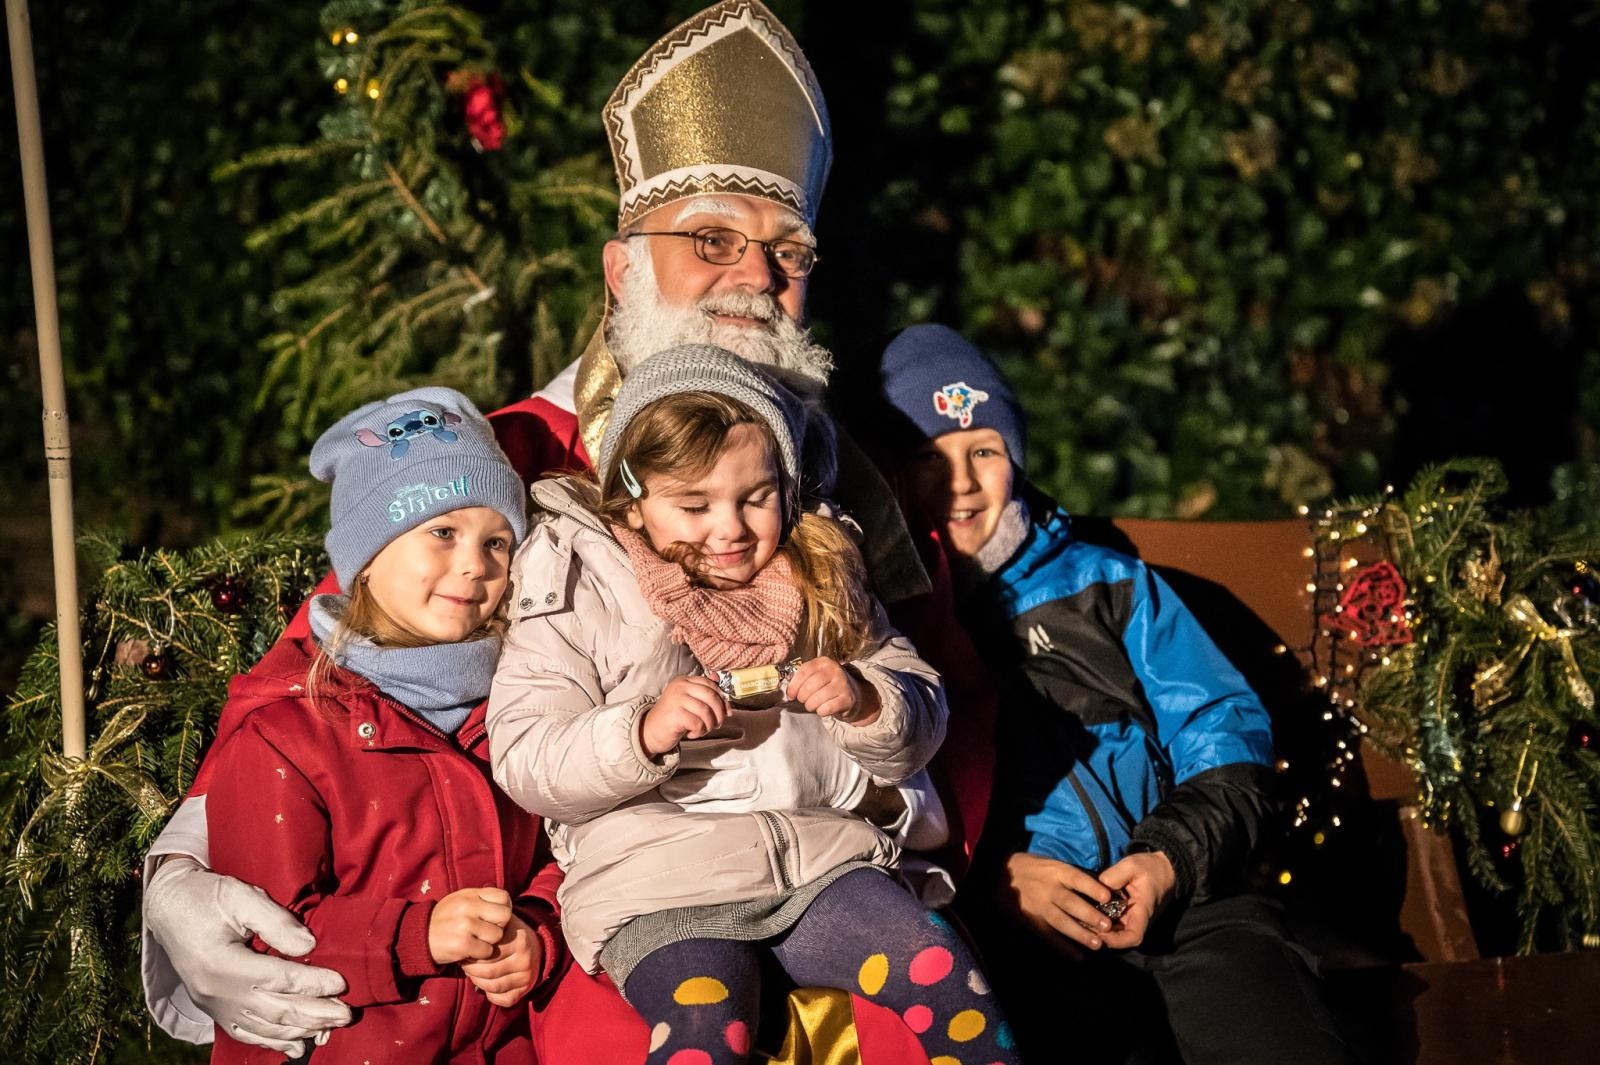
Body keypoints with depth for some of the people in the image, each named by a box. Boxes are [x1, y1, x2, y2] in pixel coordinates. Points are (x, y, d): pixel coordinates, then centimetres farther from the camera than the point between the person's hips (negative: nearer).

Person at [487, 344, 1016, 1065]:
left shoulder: (819, 578, 16)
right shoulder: (579, 589, 3)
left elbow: (917, 730, 16)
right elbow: (524, 763, -5)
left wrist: (867, 702, -8)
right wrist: (644, 734, -22)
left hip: (816, 847, 4)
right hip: (658, 879, -4)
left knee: (941, 974, -18)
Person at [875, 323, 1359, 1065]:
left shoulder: (1108, 586, 23)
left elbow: (1229, 735, 17)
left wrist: (1170, 859, -1)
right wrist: (994, 881, -12)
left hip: (1173, 898, 3)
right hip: (994, 936, -2)